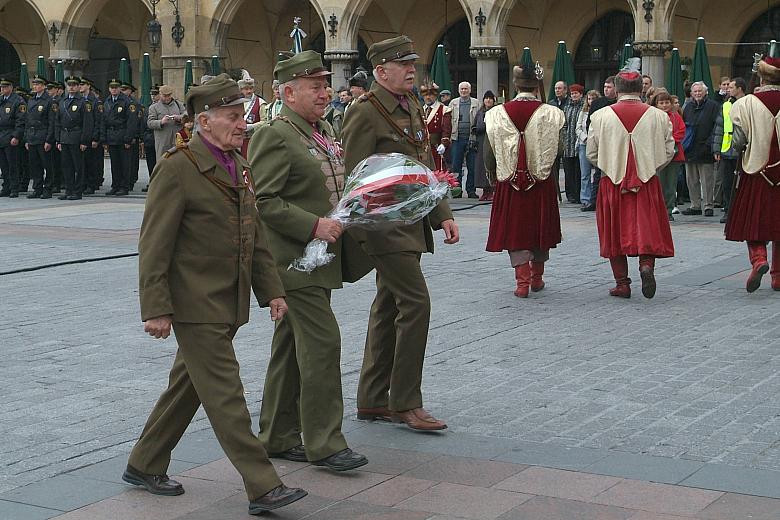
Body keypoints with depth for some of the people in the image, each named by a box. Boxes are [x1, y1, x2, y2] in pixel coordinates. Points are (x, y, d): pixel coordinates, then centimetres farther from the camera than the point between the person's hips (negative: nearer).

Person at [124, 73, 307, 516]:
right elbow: (154, 246, -14)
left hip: (229, 305, 9)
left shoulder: (240, 167, 13)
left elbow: (256, 237, 19)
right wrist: (156, 309, -17)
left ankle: (146, 466, 32)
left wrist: (271, 289, 12)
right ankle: (263, 487, -3)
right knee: (225, 396, -6)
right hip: (195, 306, -8)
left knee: (187, 388, 17)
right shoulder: (177, 169, -13)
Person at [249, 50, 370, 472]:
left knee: (291, 349, 14)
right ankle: (324, 442, -3)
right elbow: (262, 201, -19)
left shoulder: (325, 130, 16)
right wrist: (313, 225, -23)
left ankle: (278, 438, 22)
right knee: (322, 343, -11)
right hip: (295, 259, -9)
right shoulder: (273, 137, -14)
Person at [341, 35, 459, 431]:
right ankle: (405, 403, -4)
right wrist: (362, 231, -19)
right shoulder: (365, 112, -12)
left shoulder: (413, 108, 16)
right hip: (385, 225, -9)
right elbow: (354, 176, -15)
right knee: (415, 303, -12)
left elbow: (427, 169, 20)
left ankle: (372, 401, 21)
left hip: (412, 223, 9)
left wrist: (443, 215, 13)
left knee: (389, 307, 12)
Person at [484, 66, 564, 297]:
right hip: (541, 182, 0)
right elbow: (557, 148, -4)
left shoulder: (497, 113, -4)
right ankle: (537, 277, 27)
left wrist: (491, 171, 17)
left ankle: (522, 280, -5)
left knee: (514, 228, 6)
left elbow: (489, 151, 0)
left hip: (509, 182, 0)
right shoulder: (550, 113, -7)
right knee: (540, 226, 15)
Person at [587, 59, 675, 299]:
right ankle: (646, 264, -17)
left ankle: (622, 284, 12)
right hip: (647, 182, 0)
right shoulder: (658, 116, -2)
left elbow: (592, 153, 3)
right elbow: (668, 151, 4)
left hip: (612, 181, 0)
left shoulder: (601, 116, -4)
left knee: (615, 232, 9)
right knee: (647, 228, 9)